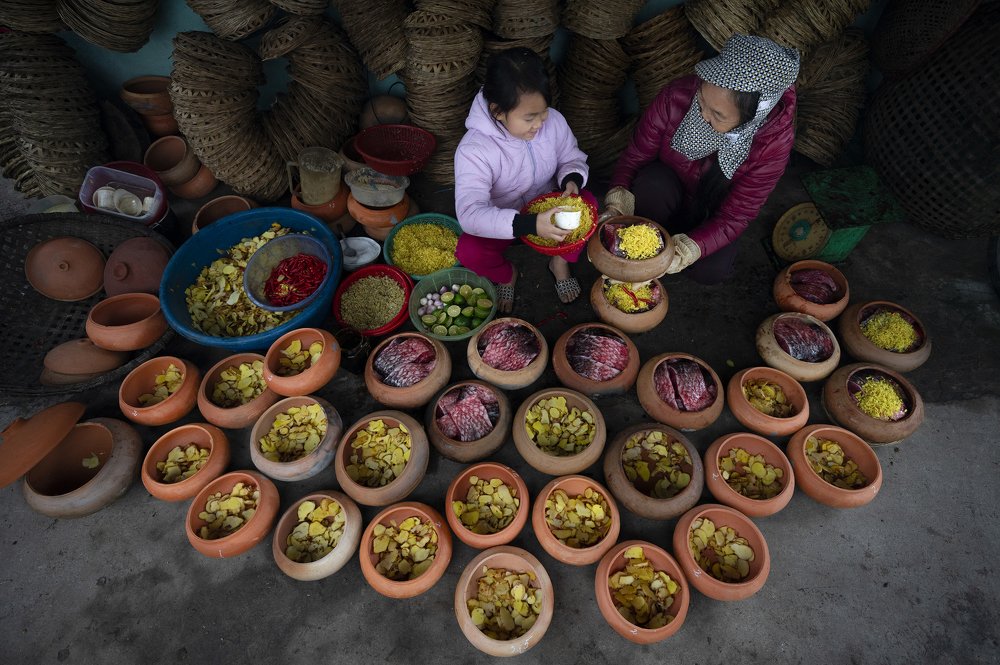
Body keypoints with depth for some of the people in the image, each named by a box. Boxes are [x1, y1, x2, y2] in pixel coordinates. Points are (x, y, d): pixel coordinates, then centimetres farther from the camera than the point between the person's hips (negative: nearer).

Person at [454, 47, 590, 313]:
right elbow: (470, 214, -39)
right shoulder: (473, 149, -30)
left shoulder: (553, 121, -15)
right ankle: (507, 275, 5)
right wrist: (530, 224, -51)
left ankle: (561, 261, 5)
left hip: (546, 209, 3)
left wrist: (571, 180, -25)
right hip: (502, 221, -3)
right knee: (468, 251, -33)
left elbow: (572, 159, 3)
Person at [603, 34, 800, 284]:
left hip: (712, 214, 1)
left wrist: (692, 246, -46)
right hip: (668, 190, 0)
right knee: (651, 184, -36)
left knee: (711, 271, -26)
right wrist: (619, 197, -40)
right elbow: (634, 157, -18)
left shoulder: (774, 141, -29)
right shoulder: (677, 97, -29)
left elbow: (735, 216, -25)